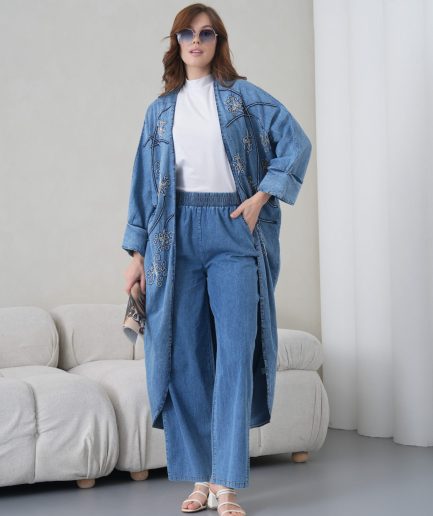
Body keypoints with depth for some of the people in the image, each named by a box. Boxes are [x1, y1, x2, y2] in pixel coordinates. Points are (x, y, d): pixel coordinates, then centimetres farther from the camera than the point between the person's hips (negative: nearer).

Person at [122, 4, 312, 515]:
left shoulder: (244, 97, 10)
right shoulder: (160, 111, 17)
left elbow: (296, 142, 3)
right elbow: (144, 184, 15)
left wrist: (261, 197, -7)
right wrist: (137, 252, 8)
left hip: (233, 230, -2)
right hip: (177, 234, 3)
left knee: (234, 353, -8)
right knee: (185, 356, 0)